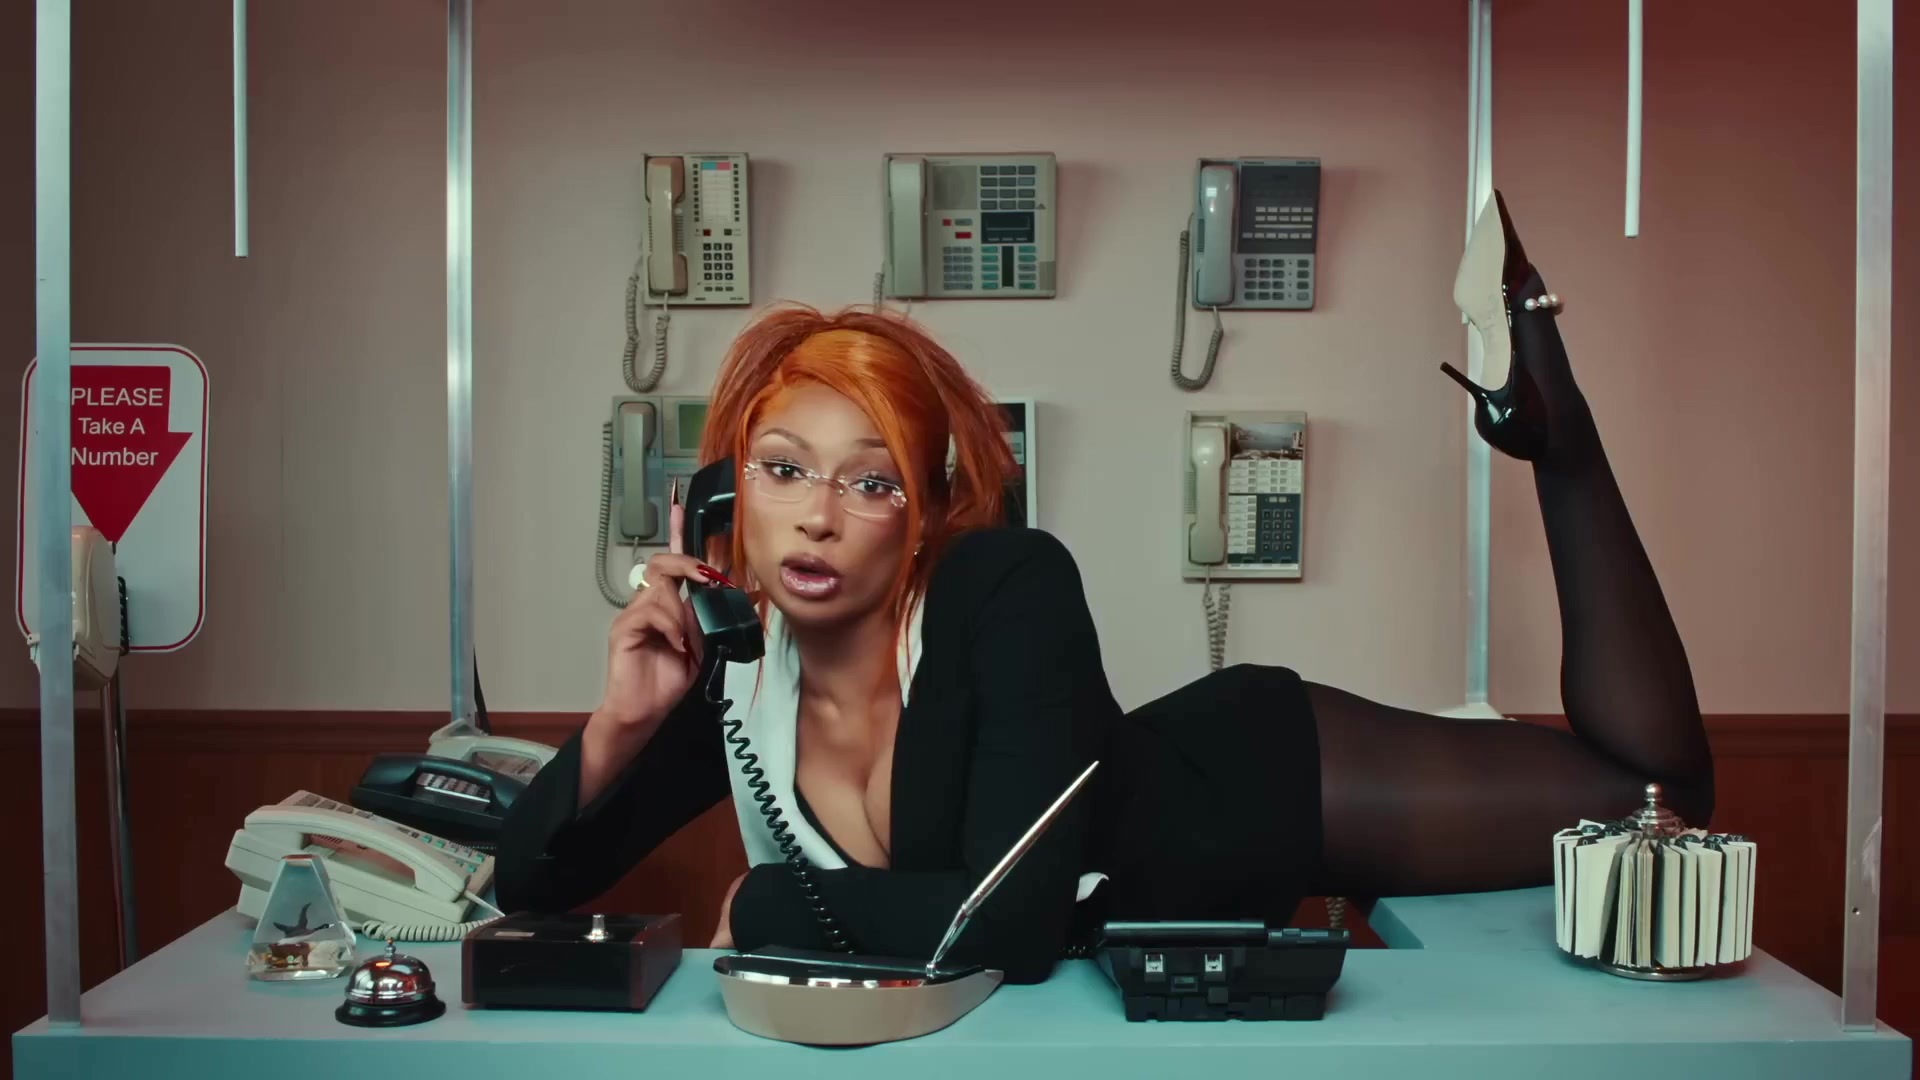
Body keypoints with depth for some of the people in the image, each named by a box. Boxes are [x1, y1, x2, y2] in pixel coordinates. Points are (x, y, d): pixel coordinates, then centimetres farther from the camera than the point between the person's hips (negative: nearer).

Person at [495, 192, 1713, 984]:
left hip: (1254, 791, -4)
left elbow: (1015, 916, -40)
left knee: (1649, 791, 4)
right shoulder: (732, 682, -14)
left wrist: (771, 903, -27)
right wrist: (621, 722, -26)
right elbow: (531, 883, -8)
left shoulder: (1011, 588, -32)